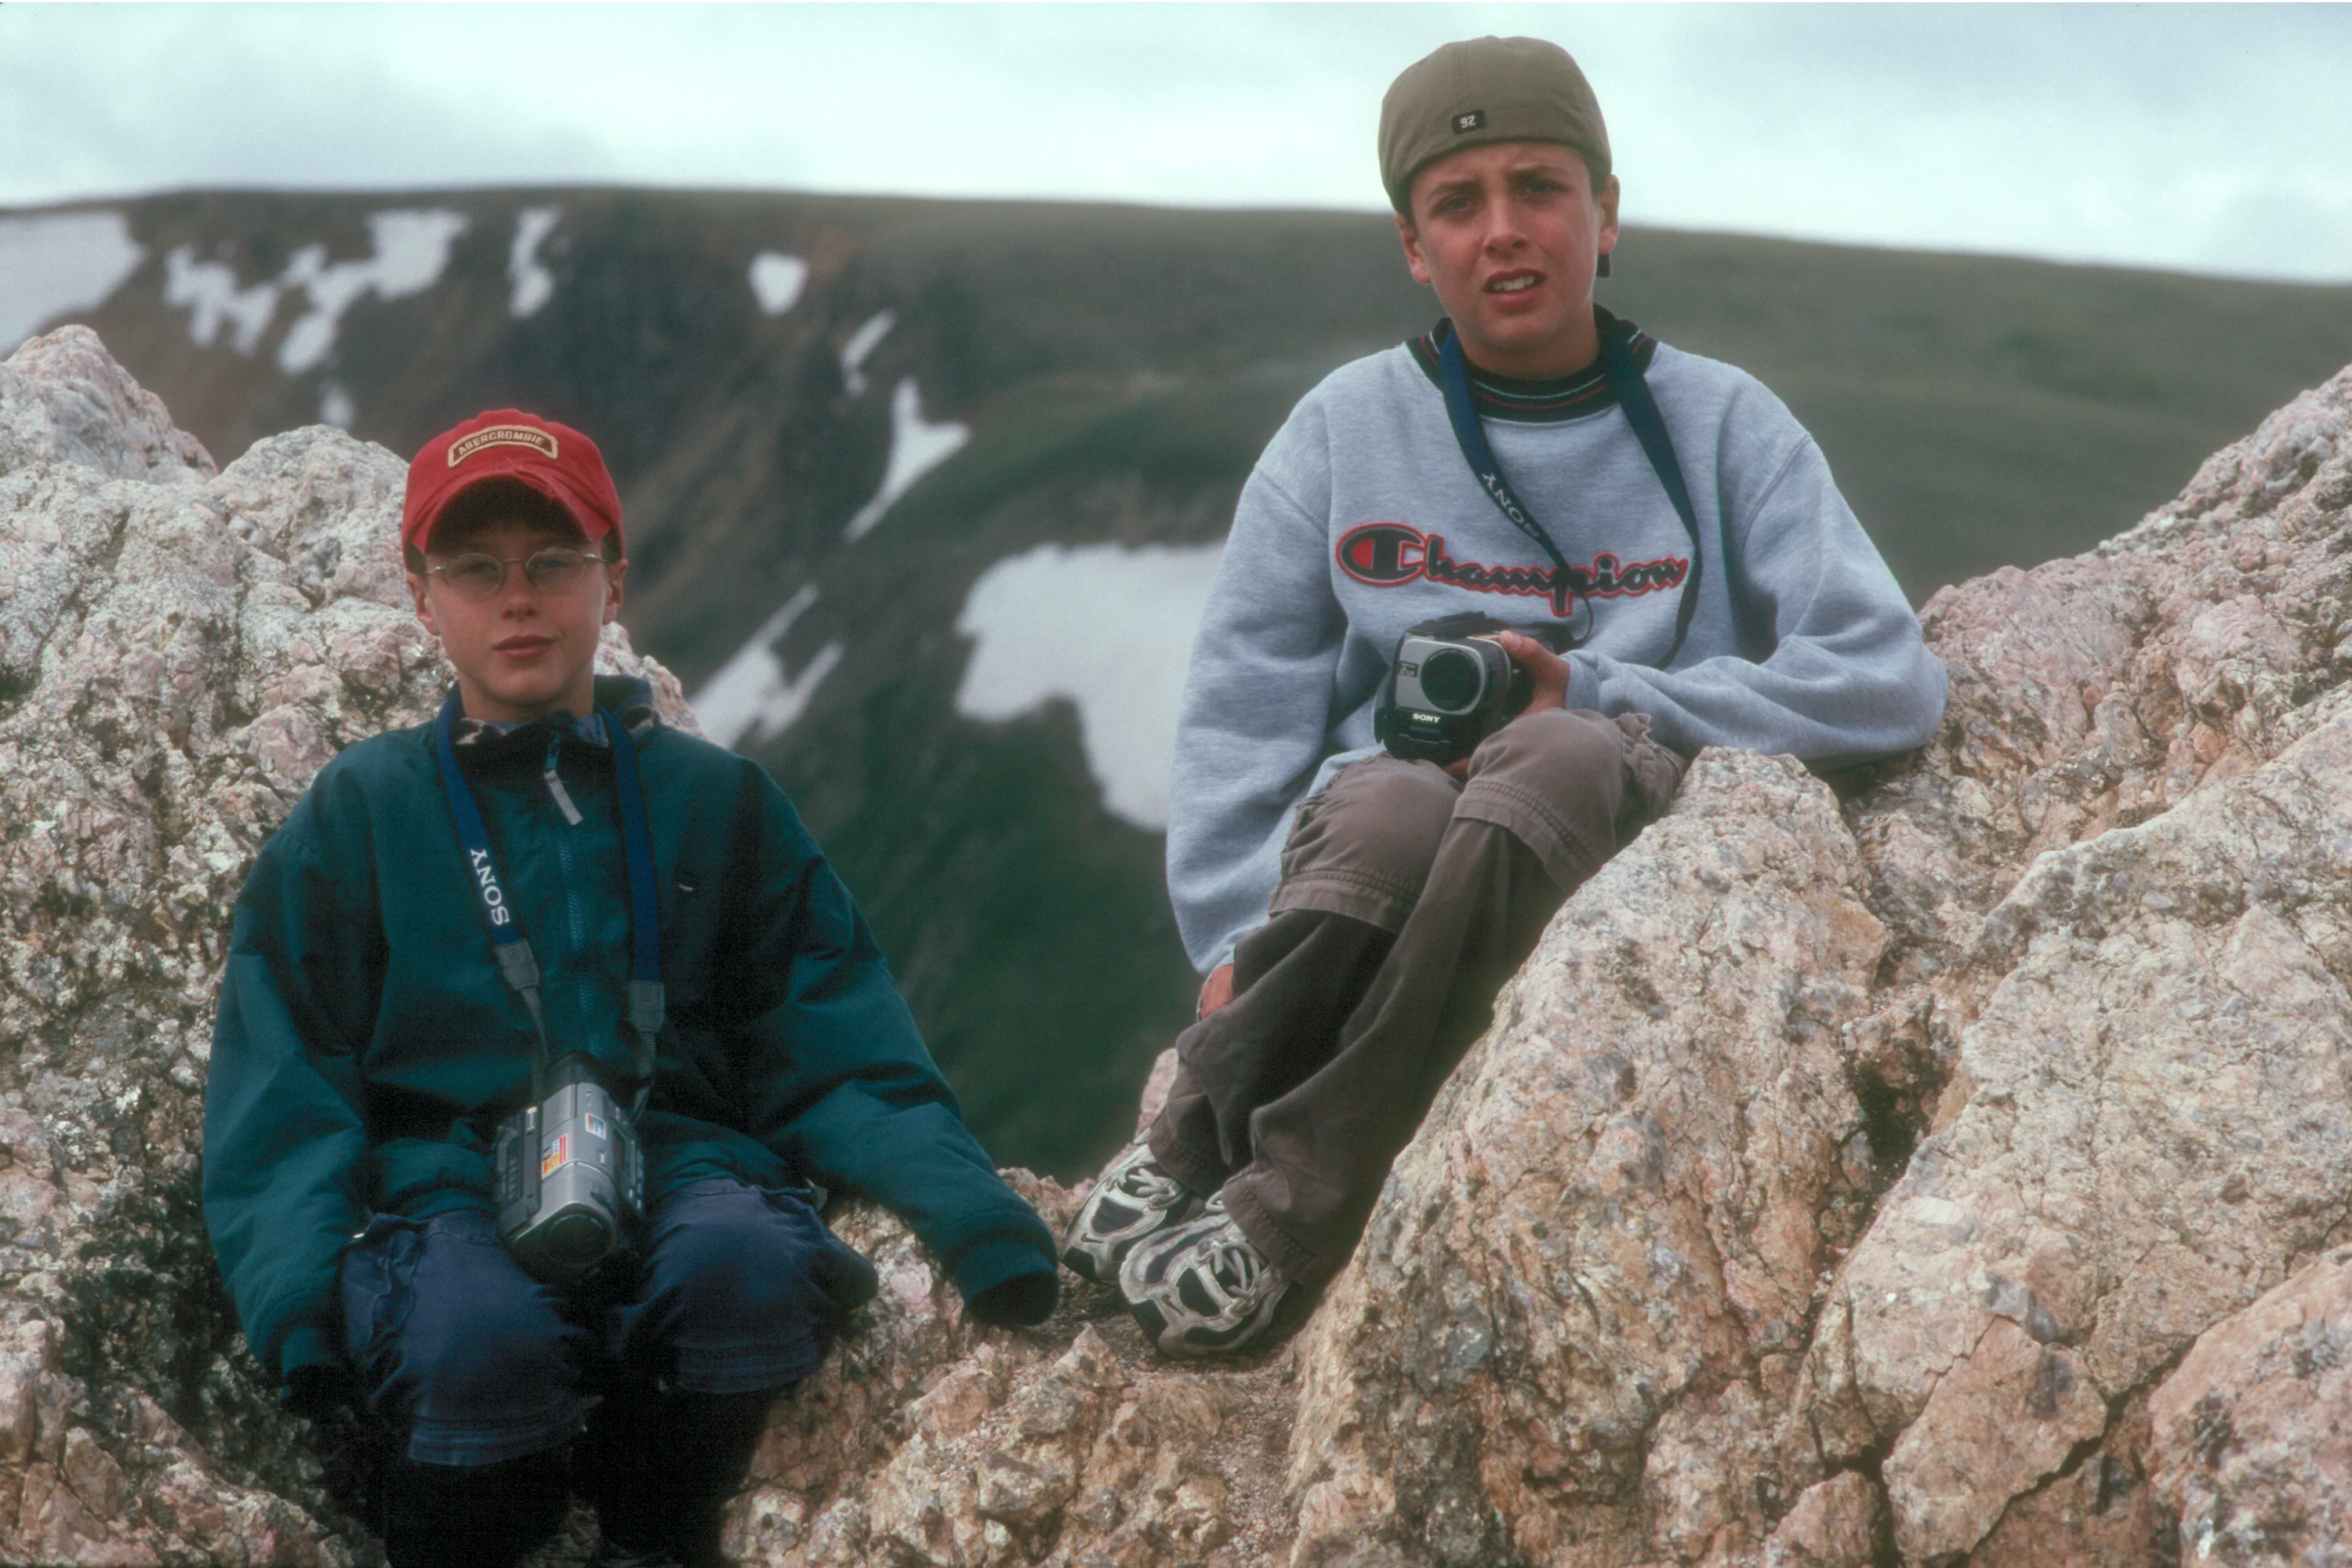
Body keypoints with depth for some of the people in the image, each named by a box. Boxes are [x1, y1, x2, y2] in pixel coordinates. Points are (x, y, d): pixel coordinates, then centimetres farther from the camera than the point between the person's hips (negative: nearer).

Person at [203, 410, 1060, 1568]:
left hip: (683, 1179, 2)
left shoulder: (716, 804, 19)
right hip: (449, 1201, -1)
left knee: (749, 1257, -34)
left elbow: (836, 1059, 11)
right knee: (484, 1332, -37)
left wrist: (965, 1207, -8)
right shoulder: (354, 818, 16)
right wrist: (294, 1297, -12)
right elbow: (282, 1093, 7)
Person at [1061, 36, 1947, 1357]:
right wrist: (1238, 940, -6)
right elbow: (1242, 710, 10)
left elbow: (1891, 684, 0)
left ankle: (1277, 1212, -41)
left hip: (1630, 845, -1)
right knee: (1390, 800, -36)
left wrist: (1598, 698, -7)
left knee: (1555, 763, -37)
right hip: (1367, 847, 1)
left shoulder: (1721, 426, 10)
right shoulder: (1348, 428, 13)